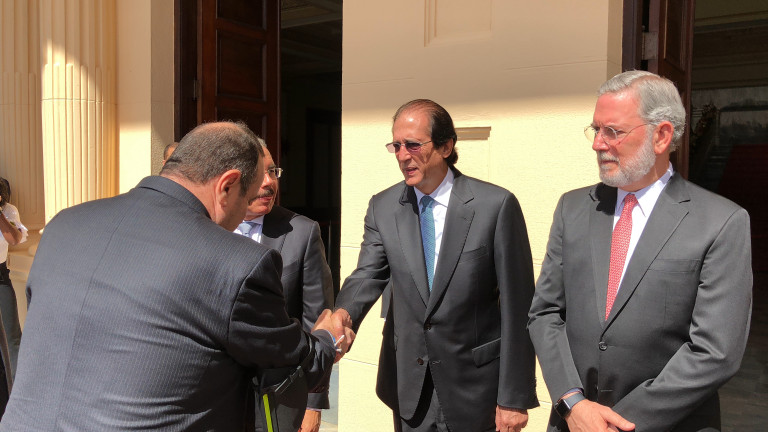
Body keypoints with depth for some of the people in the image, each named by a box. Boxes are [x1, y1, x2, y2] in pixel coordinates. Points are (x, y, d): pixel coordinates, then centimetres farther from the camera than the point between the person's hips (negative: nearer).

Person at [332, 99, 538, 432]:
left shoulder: (496, 205, -12)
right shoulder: (383, 207, 1)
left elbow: (517, 308, -11)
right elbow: (368, 275, -5)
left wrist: (514, 397, -11)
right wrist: (343, 313, -28)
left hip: (474, 390, -3)